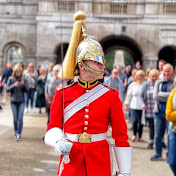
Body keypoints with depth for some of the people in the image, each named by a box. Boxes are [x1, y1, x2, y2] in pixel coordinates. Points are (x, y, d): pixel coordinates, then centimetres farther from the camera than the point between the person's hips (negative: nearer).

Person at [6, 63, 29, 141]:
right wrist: (14, 85, -16)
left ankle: (19, 134, -8)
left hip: (21, 101, 0)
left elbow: (27, 90, 0)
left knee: (20, 118, -9)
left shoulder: (24, 79, 1)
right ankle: (16, 133, 22)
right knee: (15, 119, 5)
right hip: (13, 101, 0)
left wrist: (23, 84, -18)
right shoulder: (11, 79, 1)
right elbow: (7, 89, -1)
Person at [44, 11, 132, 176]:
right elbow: (53, 128, 4)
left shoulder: (111, 95, -1)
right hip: (71, 161, 0)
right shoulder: (63, 93, 0)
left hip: (100, 162, 0)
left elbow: (121, 136, -1)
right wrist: (59, 142, -19)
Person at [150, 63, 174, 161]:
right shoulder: (158, 82, 11)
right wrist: (168, 95, -10)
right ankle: (158, 154, 22)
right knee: (157, 135, 9)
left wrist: (161, 95, -15)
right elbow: (155, 96, -2)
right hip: (158, 112, 3)